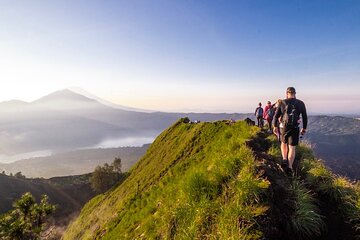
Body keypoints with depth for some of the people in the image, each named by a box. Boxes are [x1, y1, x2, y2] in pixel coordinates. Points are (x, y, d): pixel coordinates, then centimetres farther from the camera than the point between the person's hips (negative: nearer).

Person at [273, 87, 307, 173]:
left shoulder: (282, 102, -2)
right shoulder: (301, 103, 0)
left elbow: (276, 115, -1)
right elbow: (305, 117, 5)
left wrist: (275, 126, 10)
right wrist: (304, 128, 16)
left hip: (283, 127, 0)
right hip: (295, 128, 0)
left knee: (283, 143, 24)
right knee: (292, 148, 5)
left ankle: (284, 160, 8)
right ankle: (289, 166, -1)